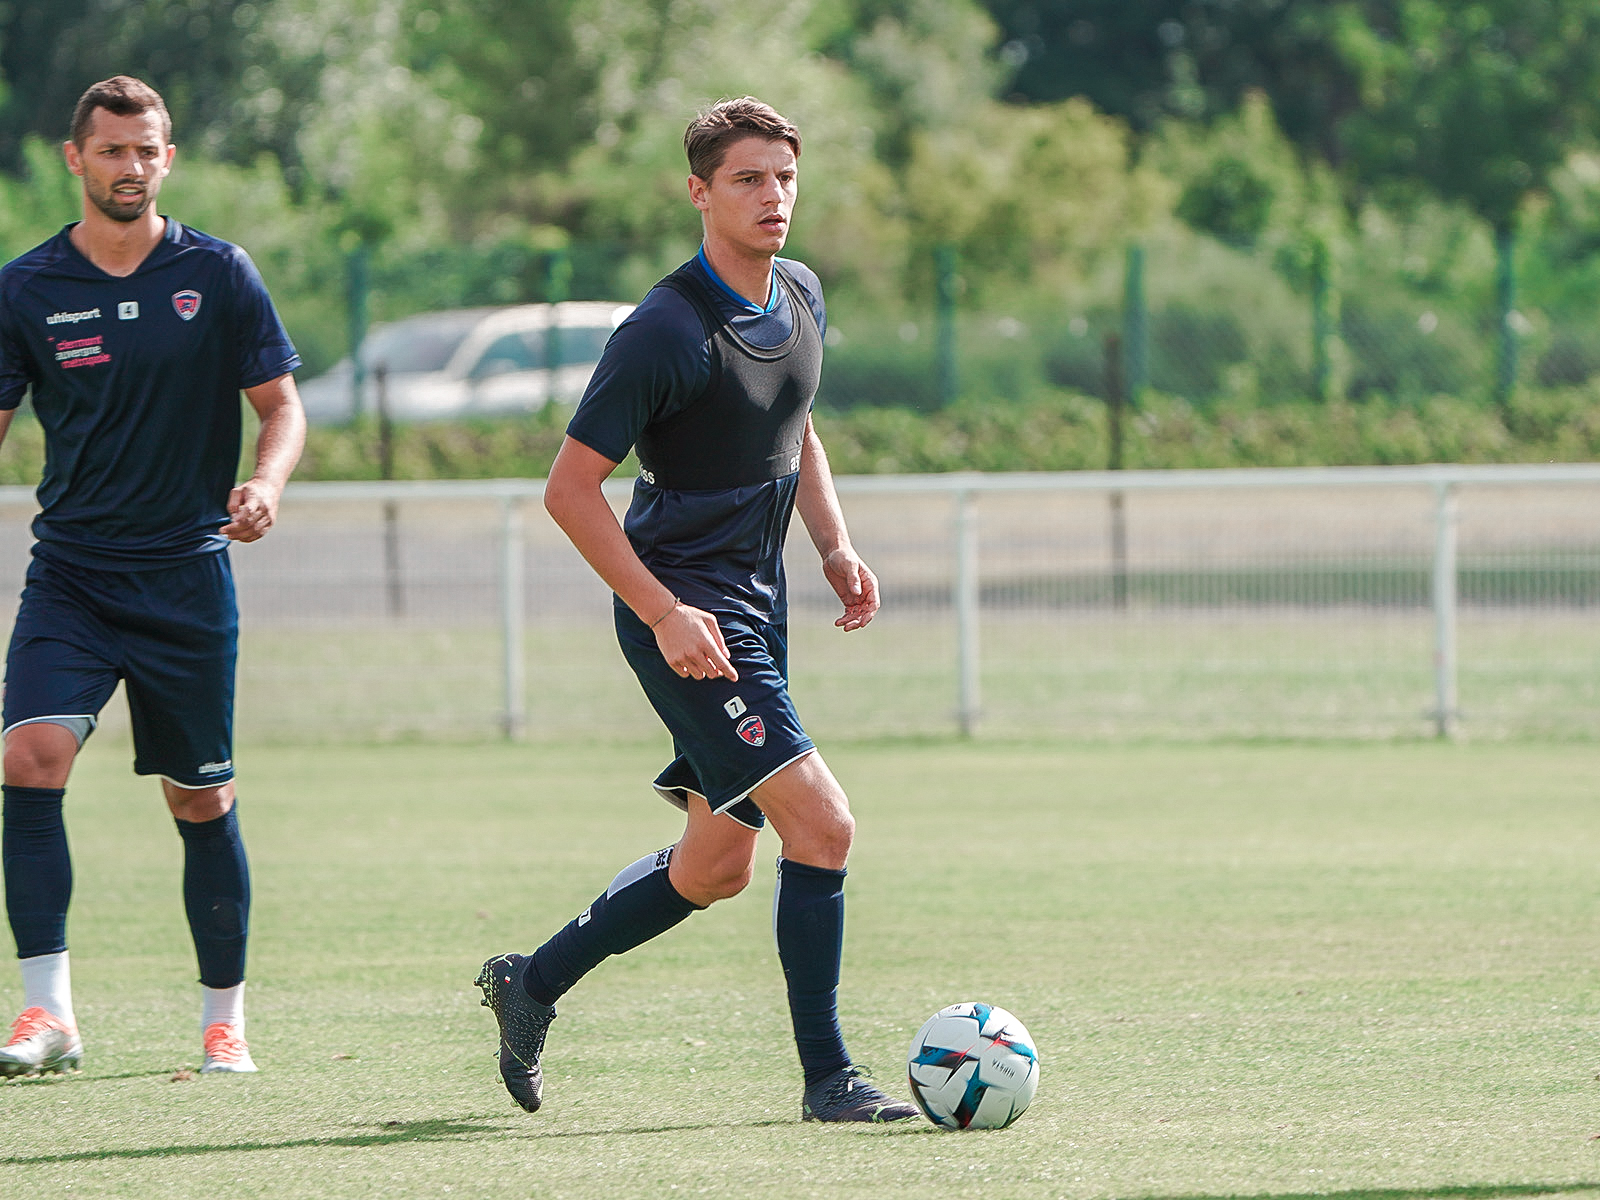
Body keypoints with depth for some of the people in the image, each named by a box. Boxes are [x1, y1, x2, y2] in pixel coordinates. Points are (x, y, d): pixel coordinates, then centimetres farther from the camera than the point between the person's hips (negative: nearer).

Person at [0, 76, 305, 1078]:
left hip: (187, 575, 0)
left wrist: (266, 483, -16)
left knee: (202, 799, 5)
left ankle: (226, 1019, 20)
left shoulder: (220, 276, 0)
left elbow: (282, 405, 4)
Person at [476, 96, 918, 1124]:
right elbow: (571, 487, -17)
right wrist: (663, 614, -21)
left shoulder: (801, 298, 6)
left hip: (758, 604, 9)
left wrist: (837, 547, 9)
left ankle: (534, 982, 31)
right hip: (686, 608, -9)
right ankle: (828, 1077, -6)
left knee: (718, 865, 14)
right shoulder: (666, 331, -20)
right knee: (822, 824, -16)